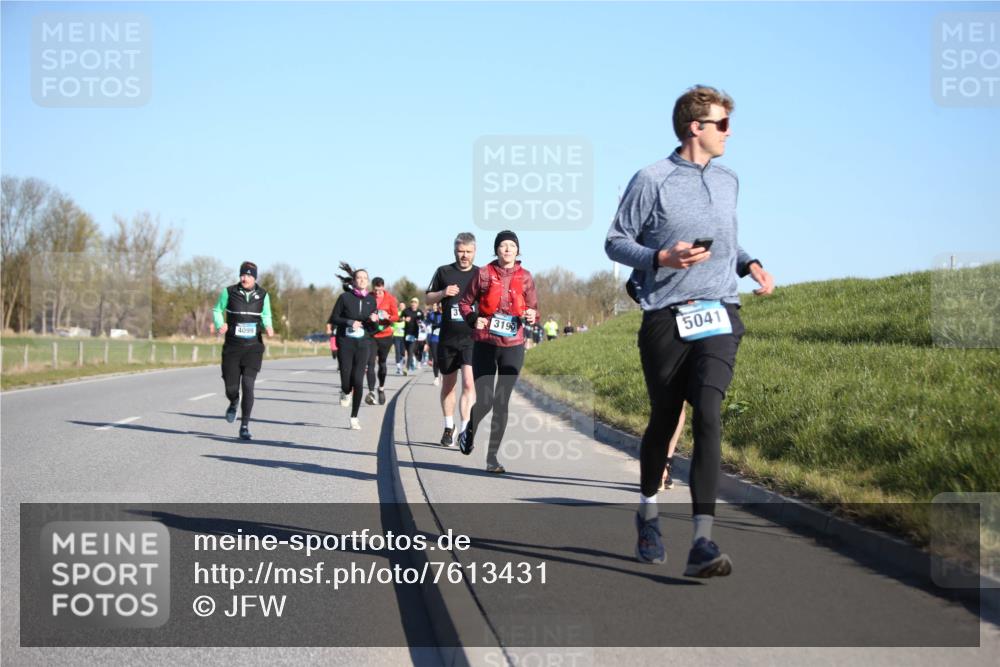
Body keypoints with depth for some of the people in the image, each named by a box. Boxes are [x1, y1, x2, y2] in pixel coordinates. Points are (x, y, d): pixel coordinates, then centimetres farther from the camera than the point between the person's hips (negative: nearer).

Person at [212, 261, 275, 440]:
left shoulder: (263, 295, 0)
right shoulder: (229, 292, -4)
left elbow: (266, 316, 14)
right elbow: (217, 310, 10)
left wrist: (268, 327, -8)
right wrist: (220, 325, -10)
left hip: (253, 346, 0)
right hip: (232, 346, 0)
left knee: (248, 384, -14)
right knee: (231, 388, 1)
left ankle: (245, 426, -4)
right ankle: (233, 403, 40)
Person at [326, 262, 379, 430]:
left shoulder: (371, 300, 7)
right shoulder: (345, 297, -1)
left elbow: (375, 328, 11)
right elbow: (334, 319, 1)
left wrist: (374, 320, -12)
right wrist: (350, 322, -14)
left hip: (363, 343, 1)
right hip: (346, 342, -1)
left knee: (358, 381, -9)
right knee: (346, 381, -7)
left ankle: (354, 417, 3)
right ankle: (346, 392, 33)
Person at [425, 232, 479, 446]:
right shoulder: (443, 272, 5)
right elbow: (428, 298, 12)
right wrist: (443, 293, -8)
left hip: (472, 339, -2)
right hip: (447, 338, 2)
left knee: (468, 384, -16)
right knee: (448, 384, 13)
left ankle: (465, 431, -16)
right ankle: (449, 427, 29)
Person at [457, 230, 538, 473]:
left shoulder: (525, 277, 4)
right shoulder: (484, 274, -1)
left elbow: (533, 307, 14)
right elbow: (465, 302, 8)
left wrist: (531, 316, -9)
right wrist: (473, 319, -10)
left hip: (513, 346, 2)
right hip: (485, 344, -2)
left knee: (502, 402, 1)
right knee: (484, 400, -8)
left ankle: (492, 455, 10)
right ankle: (468, 433, 25)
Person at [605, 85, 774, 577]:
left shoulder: (728, 182, 16)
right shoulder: (652, 181, -2)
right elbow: (615, 242, 0)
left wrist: (750, 264, 10)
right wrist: (663, 258, -15)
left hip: (719, 317, 3)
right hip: (667, 319, -3)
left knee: (709, 417, -14)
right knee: (663, 421, 8)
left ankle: (702, 542, -20)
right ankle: (648, 511, 35)